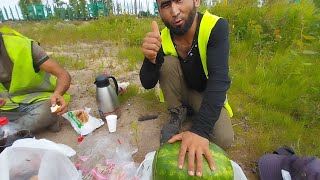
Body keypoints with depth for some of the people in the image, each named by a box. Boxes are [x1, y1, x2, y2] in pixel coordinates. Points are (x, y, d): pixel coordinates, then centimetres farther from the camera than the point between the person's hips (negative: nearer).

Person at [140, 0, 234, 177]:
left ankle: (192, 110, 7)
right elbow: (148, 84, -18)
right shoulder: (162, 38, -18)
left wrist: (200, 130, -48)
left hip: (206, 93, -1)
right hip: (181, 91, 2)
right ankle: (178, 113, -3)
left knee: (223, 139, -23)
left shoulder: (216, 27, -27)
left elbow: (219, 79, -38)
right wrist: (151, 59, -41)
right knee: (167, 62, -25)